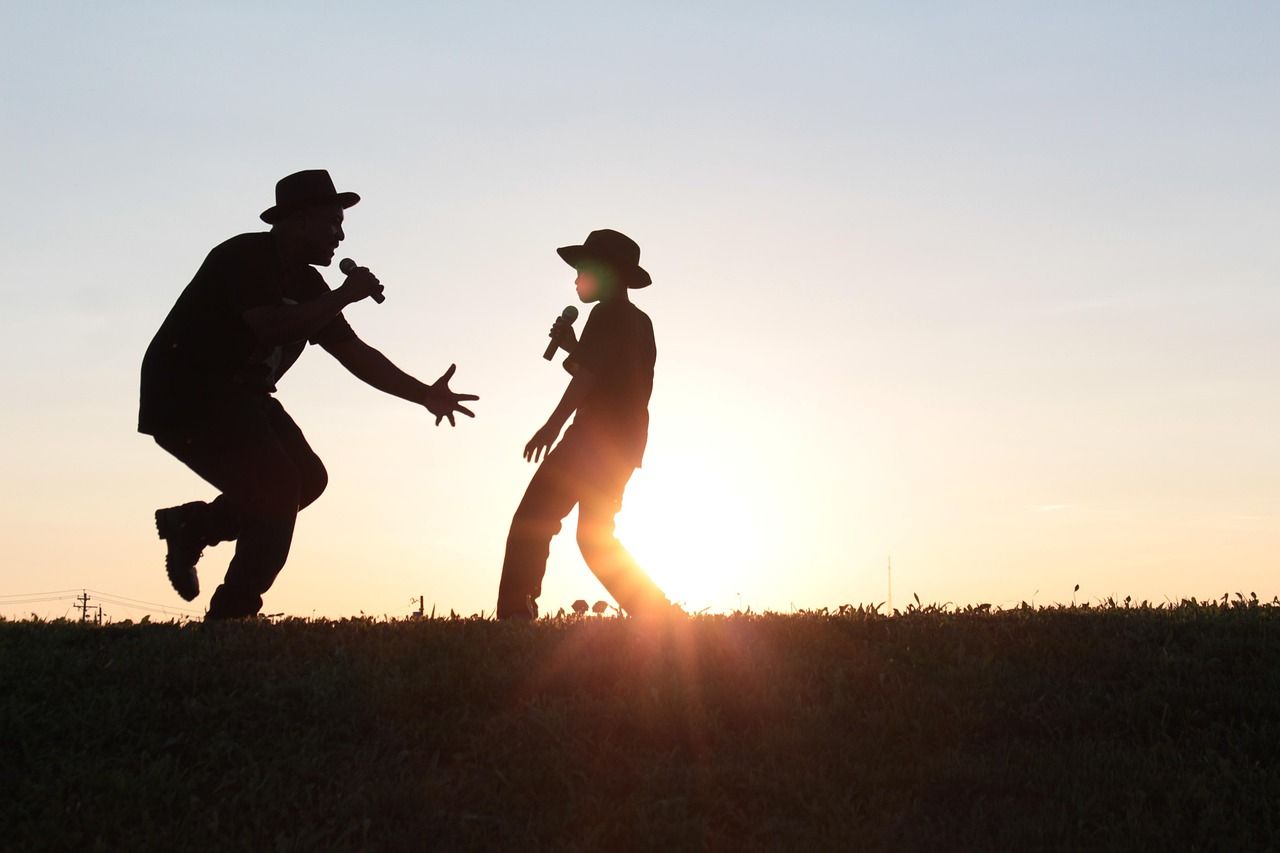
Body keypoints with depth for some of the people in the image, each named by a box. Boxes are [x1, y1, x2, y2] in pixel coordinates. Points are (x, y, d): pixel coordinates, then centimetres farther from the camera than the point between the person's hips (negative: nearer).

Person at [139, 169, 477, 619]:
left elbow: (354, 352, 8)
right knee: (277, 487, -18)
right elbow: (271, 327, -34)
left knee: (307, 479, 1)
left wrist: (425, 394, 0)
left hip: (237, 397, 9)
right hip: (184, 398, -9)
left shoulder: (307, 285, 8)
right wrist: (344, 296, -25)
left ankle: (191, 525, 13)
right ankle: (231, 616, -11)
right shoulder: (244, 258, -18)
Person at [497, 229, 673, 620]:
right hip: (626, 441, 10)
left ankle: (515, 613, -24)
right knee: (596, 537, 17)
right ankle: (658, 615, 11)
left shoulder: (609, 314, -7)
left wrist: (553, 424, -28)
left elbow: (590, 373, -20)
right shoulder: (639, 322, 22)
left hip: (597, 437, -10)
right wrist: (572, 347, 18)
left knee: (533, 521, -13)